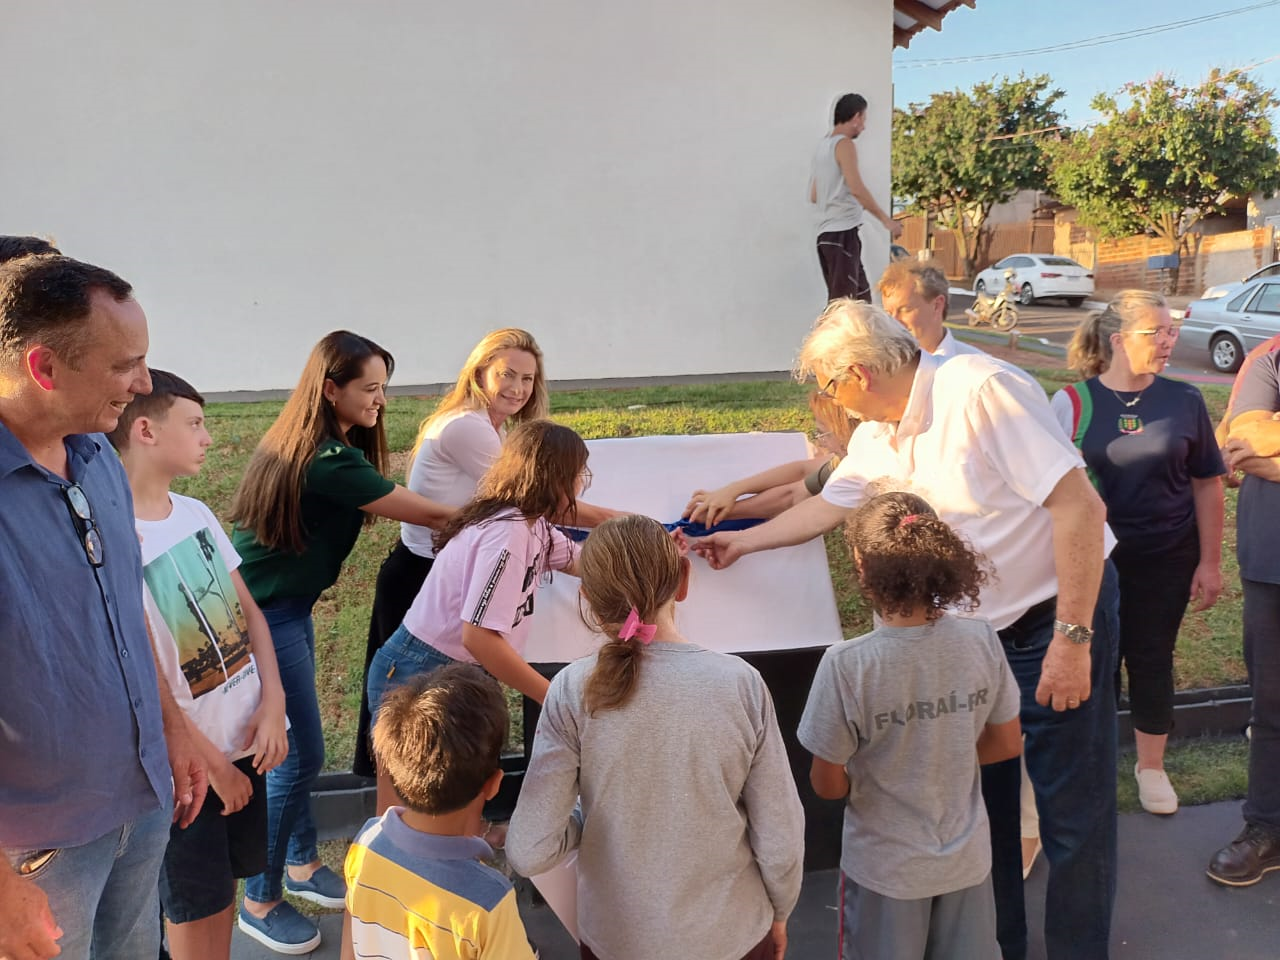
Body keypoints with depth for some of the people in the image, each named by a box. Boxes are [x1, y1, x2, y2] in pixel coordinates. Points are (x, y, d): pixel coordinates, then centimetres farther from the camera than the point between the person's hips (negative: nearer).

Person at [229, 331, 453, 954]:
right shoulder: (328, 460, -25)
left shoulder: (300, 443, 4)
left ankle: (301, 863, 35)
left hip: (285, 606, 9)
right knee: (298, 756, 0)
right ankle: (260, 902, 17)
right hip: (267, 618, -9)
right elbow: (429, 514, -21)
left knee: (294, 747, 18)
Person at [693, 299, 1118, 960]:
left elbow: (1078, 506, -26)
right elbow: (826, 507, 19)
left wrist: (1071, 637, -25)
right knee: (982, 800, 17)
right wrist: (741, 542, 23)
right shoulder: (878, 439, 2)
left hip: (1062, 616, -8)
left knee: (1073, 816, 2)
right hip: (978, 631, 8)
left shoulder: (979, 390, -23)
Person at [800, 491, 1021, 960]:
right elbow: (1008, 743, -1)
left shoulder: (847, 664, -27)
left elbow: (827, 784, -16)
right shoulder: (981, 639, -16)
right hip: (967, 859, 3)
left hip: (886, 869, -3)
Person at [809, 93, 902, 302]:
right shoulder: (844, 144, -9)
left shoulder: (824, 145, 18)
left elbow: (814, 196, 23)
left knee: (861, 298, 13)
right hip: (843, 233, -9)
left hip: (827, 232, 9)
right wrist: (886, 219, -19)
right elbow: (856, 188, -22)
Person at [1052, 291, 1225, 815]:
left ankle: (1151, 767, 31)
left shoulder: (1184, 400, -3)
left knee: (1152, 659, 11)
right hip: (1091, 559, -1)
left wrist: (1210, 562, 1)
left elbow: (1207, 485, 2)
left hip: (1166, 559, 1)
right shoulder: (1072, 402, -8)